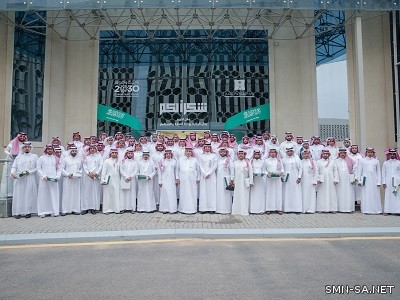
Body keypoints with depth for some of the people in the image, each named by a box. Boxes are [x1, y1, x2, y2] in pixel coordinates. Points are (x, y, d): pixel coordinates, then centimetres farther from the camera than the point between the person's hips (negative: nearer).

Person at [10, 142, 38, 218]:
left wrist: (29, 172, -11)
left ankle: (28, 211, 2)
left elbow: (37, 167, 1)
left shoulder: (34, 156, 8)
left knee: (29, 194, -3)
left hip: (30, 179, -2)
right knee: (19, 194, -2)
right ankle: (18, 212, 2)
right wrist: (12, 172, -9)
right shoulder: (18, 157, 15)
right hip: (19, 179, 2)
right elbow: (14, 167, 10)